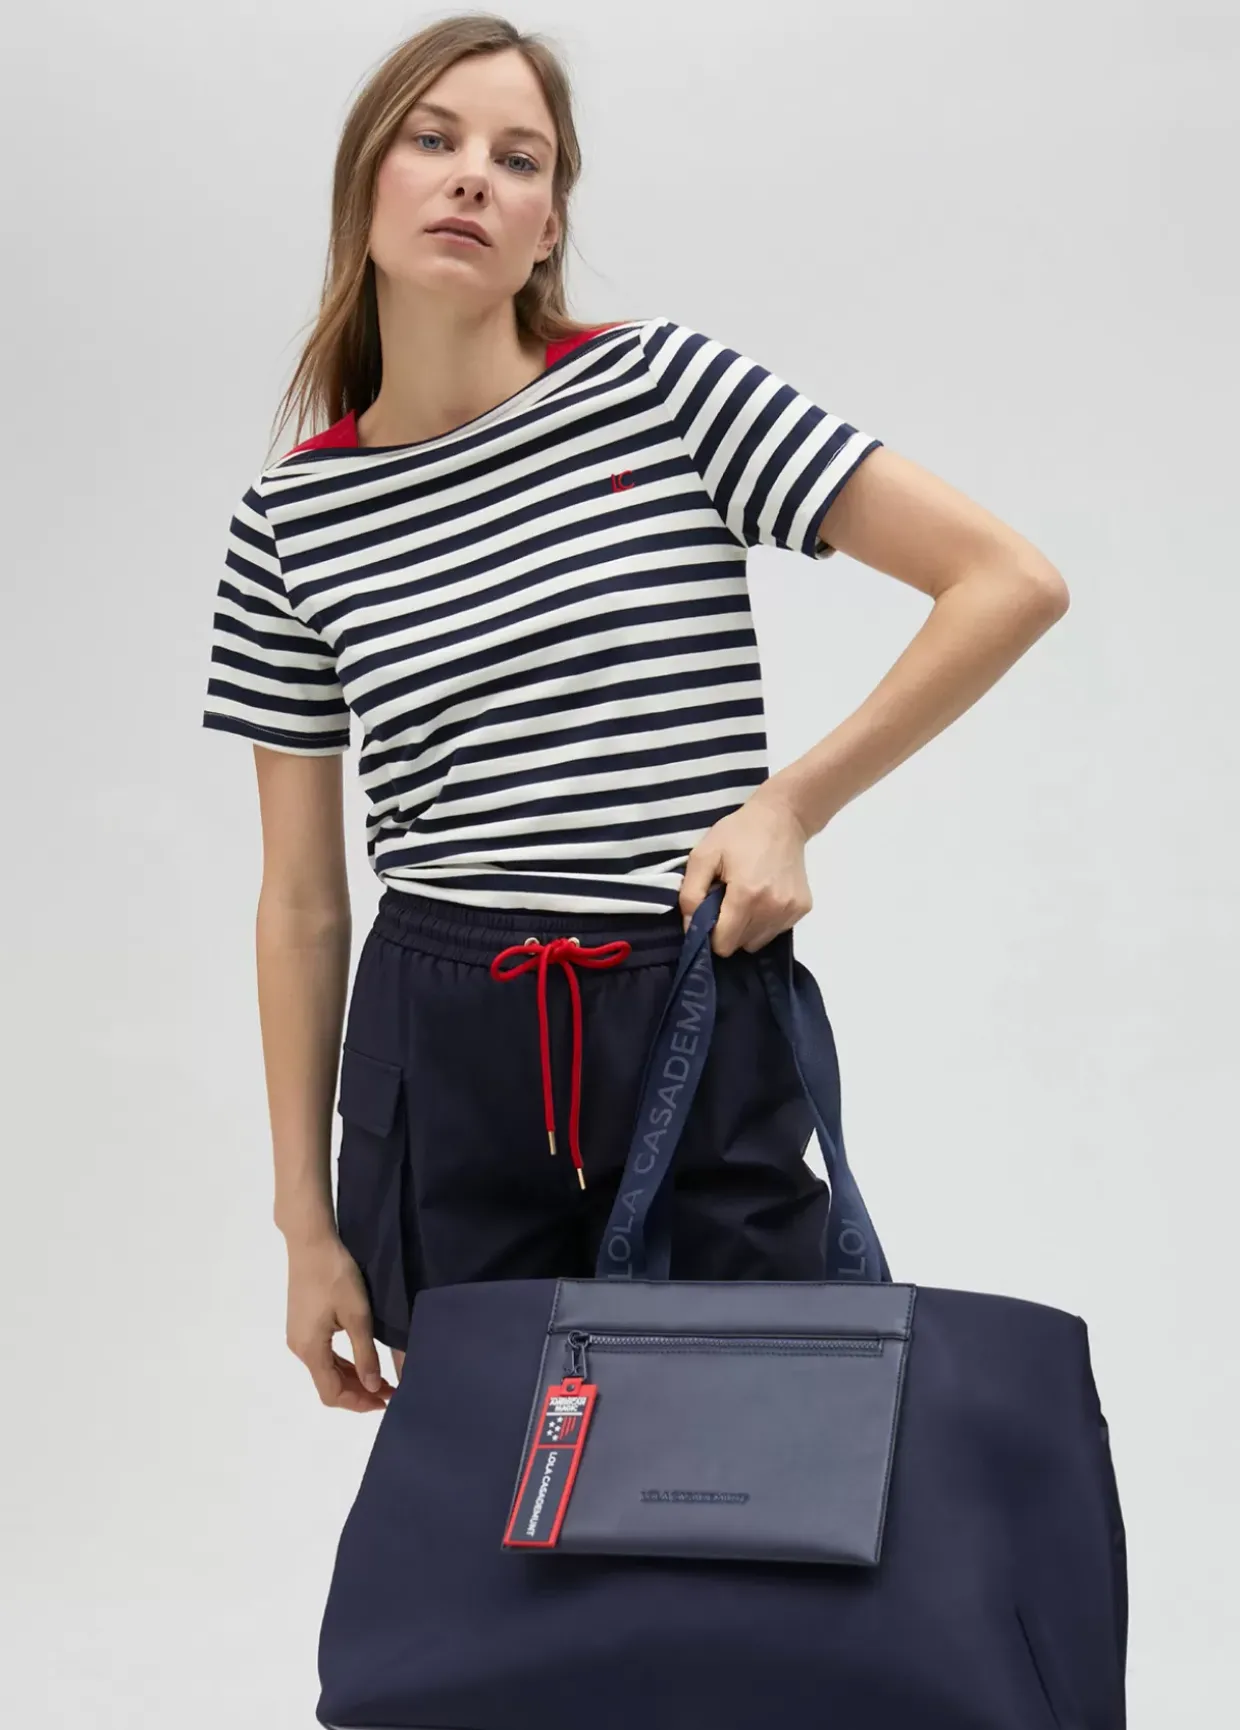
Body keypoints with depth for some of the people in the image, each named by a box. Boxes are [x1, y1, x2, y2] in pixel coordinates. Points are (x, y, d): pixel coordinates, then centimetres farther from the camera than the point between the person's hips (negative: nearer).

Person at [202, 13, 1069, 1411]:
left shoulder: (663, 387, -3)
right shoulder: (290, 519, 4)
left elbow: (1013, 582, -5)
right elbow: (300, 899, 7)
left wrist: (792, 801, -8)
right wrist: (306, 1224, 6)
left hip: (707, 1045, -1)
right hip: (443, 1062, 2)